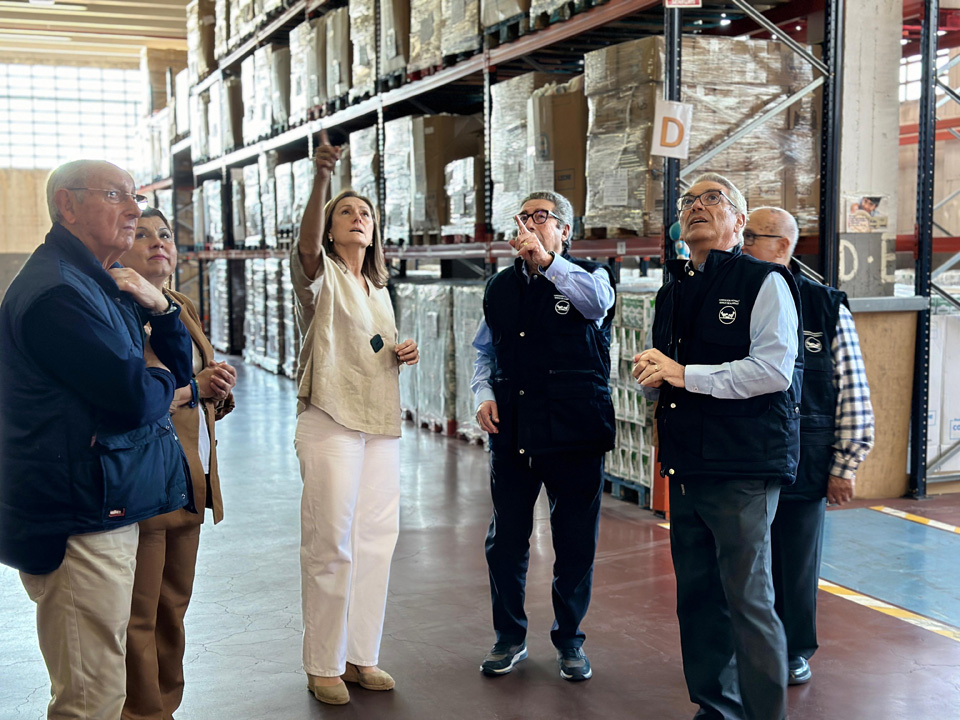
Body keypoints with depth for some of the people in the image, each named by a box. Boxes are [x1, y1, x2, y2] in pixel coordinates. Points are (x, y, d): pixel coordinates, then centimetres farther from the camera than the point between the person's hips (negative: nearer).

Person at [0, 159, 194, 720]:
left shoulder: (104, 283, 16)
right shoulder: (57, 291, -17)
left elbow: (180, 369, 16)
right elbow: (140, 397, -23)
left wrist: (161, 308, -3)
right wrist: (158, 376, 0)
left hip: (106, 510, 10)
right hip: (80, 520, -10)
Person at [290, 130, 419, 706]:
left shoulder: (379, 290, 17)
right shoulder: (320, 274, -3)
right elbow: (308, 242, -27)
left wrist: (404, 354, 5)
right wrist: (322, 177, -42)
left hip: (381, 424, 7)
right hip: (331, 421, -7)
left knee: (375, 540, 10)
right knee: (330, 544, -2)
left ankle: (361, 655, 22)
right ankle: (323, 665, 11)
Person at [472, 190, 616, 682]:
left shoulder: (587, 276, 2)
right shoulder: (501, 287, 14)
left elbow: (598, 300, -24)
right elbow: (484, 352, 23)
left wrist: (547, 261, -33)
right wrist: (484, 395, 5)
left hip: (574, 433, -3)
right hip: (511, 433, 4)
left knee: (575, 542, 6)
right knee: (505, 540, 9)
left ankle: (569, 640, 24)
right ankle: (509, 638, 26)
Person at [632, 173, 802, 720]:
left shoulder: (765, 282, -4)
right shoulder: (673, 291, 18)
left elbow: (775, 368, -16)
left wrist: (686, 374, -16)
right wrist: (652, 375, 3)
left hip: (742, 468, -7)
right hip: (686, 466, 7)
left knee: (748, 600, -5)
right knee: (698, 597, 13)